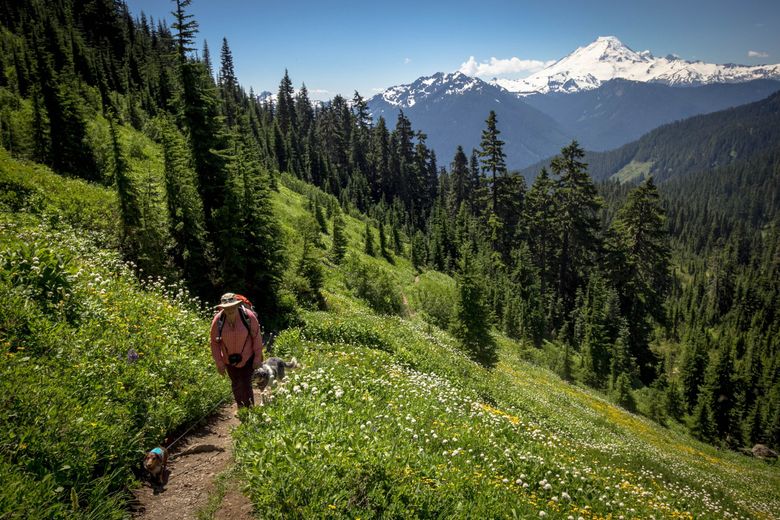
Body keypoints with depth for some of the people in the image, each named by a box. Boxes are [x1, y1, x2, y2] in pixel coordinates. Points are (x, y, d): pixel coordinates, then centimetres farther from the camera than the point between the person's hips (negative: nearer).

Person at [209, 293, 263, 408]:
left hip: (247, 358, -2)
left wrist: (258, 357, -9)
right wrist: (219, 363, -5)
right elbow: (214, 342, -6)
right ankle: (240, 407, 43)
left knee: (246, 385, -5)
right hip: (229, 360, 3)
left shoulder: (248, 316, -22)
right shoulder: (218, 320, -18)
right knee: (236, 385, 20)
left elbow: (257, 337, -11)